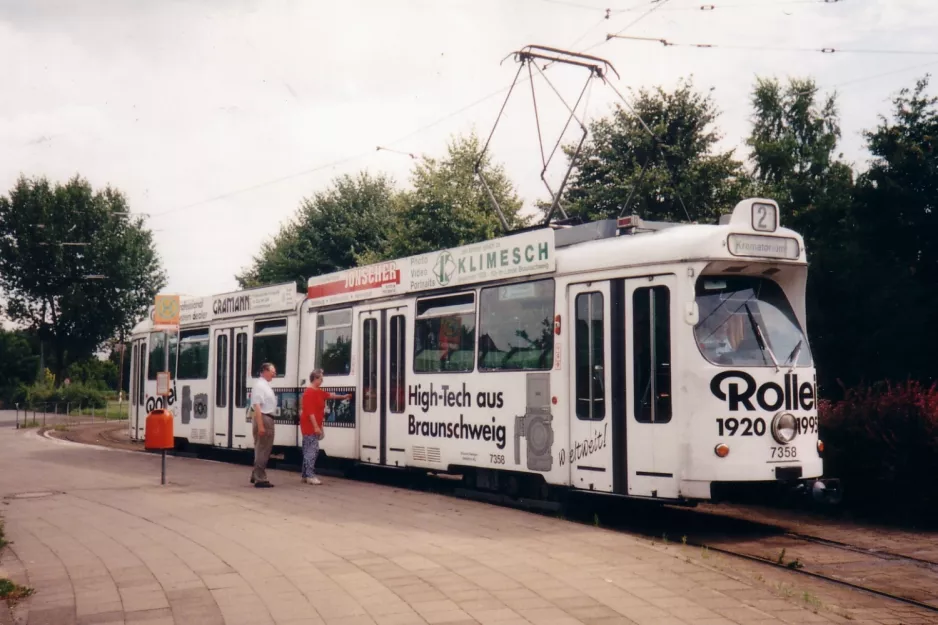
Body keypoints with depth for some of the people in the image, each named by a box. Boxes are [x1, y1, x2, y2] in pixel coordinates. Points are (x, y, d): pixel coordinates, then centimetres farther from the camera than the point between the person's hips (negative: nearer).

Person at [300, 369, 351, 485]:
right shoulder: (309, 392, -17)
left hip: (313, 426, 10)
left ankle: (306, 475, 15)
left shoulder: (318, 392, 15)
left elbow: (329, 395, 33)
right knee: (312, 450, -11)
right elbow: (310, 411, -22)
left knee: (309, 450, 11)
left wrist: (343, 396, 42)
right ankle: (310, 476, -12)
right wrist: (316, 426, -24)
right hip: (310, 427, -10)